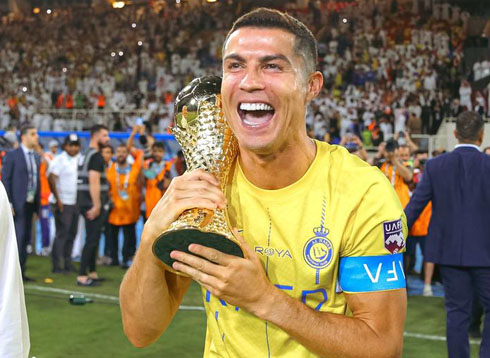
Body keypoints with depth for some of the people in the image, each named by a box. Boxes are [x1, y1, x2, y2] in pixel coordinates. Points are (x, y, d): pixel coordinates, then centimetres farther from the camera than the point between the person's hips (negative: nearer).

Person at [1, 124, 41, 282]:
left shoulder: (36, 157, 14)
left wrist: (38, 203, 10)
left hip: (30, 204, 6)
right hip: (18, 203, -6)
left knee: (26, 238, 9)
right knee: (18, 237, -7)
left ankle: (21, 272, 16)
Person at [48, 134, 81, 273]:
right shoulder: (59, 160, -7)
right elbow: (51, 179, -13)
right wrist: (58, 199, -15)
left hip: (76, 203, 6)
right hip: (63, 203, -6)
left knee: (72, 234, 9)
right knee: (62, 234, -5)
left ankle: (68, 263, 18)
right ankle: (56, 265, 0)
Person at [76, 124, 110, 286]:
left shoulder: (86, 155, 17)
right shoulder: (96, 156, -13)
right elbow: (94, 182, -20)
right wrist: (96, 206, -21)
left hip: (85, 202, 10)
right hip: (93, 204, -10)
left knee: (93, 239, 16)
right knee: (92, 239, -8)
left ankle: (92, 273, 24)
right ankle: (82, 276, -7)